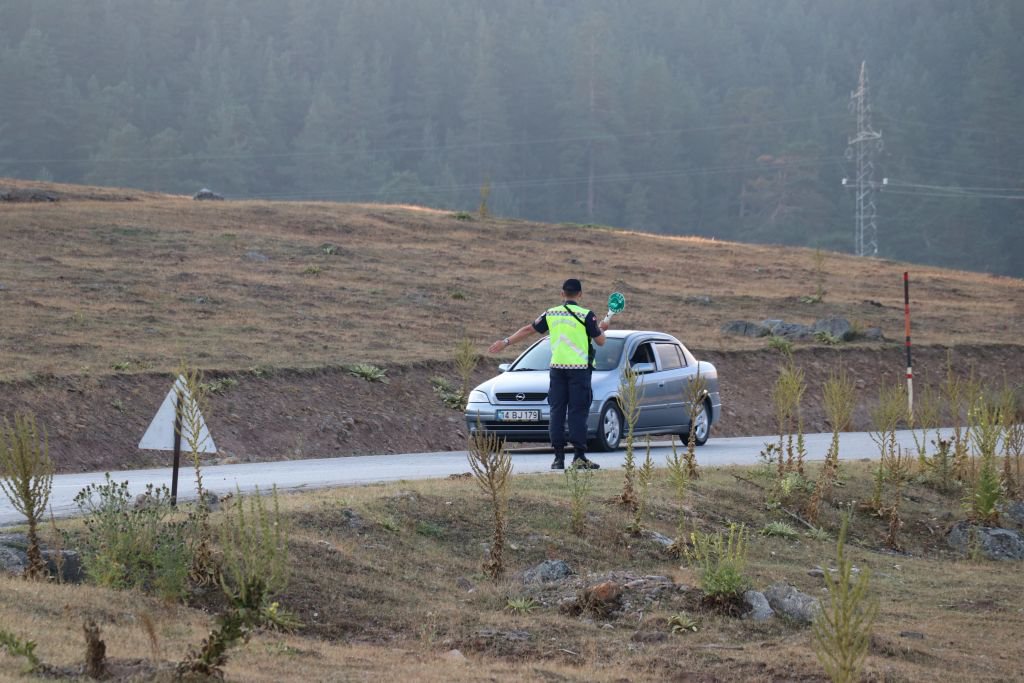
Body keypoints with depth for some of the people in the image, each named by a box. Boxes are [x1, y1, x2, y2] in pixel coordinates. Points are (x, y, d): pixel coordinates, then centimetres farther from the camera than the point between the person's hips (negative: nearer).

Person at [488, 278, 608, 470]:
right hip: (580, 368, -3)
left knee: (557, 412, 6)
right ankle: (579, 457, -8)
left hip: (557, 368, 3)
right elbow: (600, 341, -2)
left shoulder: (551, 314, 5)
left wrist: (506, 342, 25)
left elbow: (528, 330, 13)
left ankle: (559, 457, 4)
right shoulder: (586, 315, -6)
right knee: (578, 413, -3)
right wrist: (601, 329, 21)